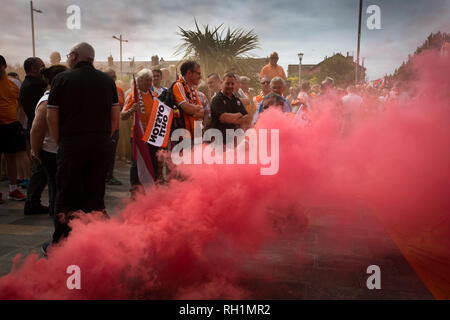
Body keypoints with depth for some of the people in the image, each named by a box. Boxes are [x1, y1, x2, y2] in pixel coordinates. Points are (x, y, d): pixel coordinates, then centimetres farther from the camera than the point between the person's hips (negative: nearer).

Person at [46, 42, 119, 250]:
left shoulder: (62, 79, -1)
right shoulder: (107, 80, 9)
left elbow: (51, 117, -3)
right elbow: (115, 116, 8)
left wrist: (60, 143, 6)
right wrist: (104, 138, 13)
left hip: (72, 143, -3)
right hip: (102, 145, 3)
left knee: (67, 195, 6)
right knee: (95, 193, 10)